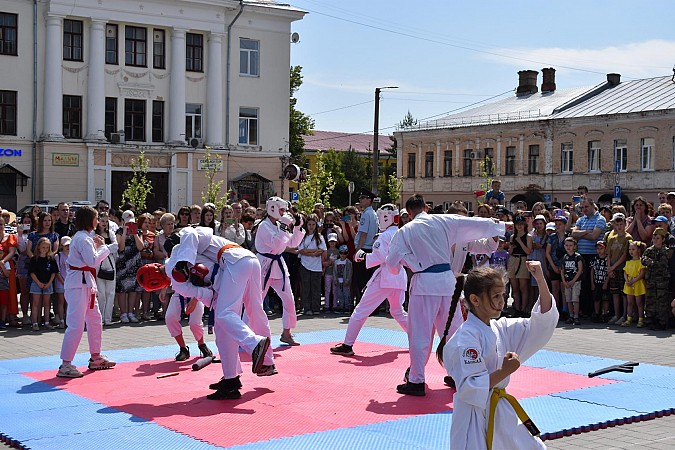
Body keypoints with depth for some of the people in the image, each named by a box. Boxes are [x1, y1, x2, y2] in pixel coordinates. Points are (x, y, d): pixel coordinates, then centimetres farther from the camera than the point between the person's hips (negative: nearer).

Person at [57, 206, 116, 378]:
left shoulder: (85, 236, 15)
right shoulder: (82, 238, -16)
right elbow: (93, 261, -23)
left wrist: (97, 246, 8)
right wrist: (103, 247, -10)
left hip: (86, 282, 11)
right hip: (78, 282, -11)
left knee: (95, 320, 18)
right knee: (76, 324, -12)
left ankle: (96, 358, 29)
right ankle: (65, 365, -10)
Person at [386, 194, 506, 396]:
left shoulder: (405, 231, -2)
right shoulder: (445, 221, 4)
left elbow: (392, 262, 1)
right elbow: (477, 224, 10)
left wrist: (403, 263, 25)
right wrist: (503, 226, 24)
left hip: (424, 283, -4)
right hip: (447, 279, 4)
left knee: (419, 333, 2)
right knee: (451, 329, 17)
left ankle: (416, 381, 3)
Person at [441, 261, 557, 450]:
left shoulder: (500, 328, 6)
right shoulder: (467, 337, -19)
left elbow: (544, 320, 5)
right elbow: (469, 388, -23)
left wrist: (541, 281, -5)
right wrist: (505, 371, -24)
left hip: (501, 411, 9)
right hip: (476, 418, -9)